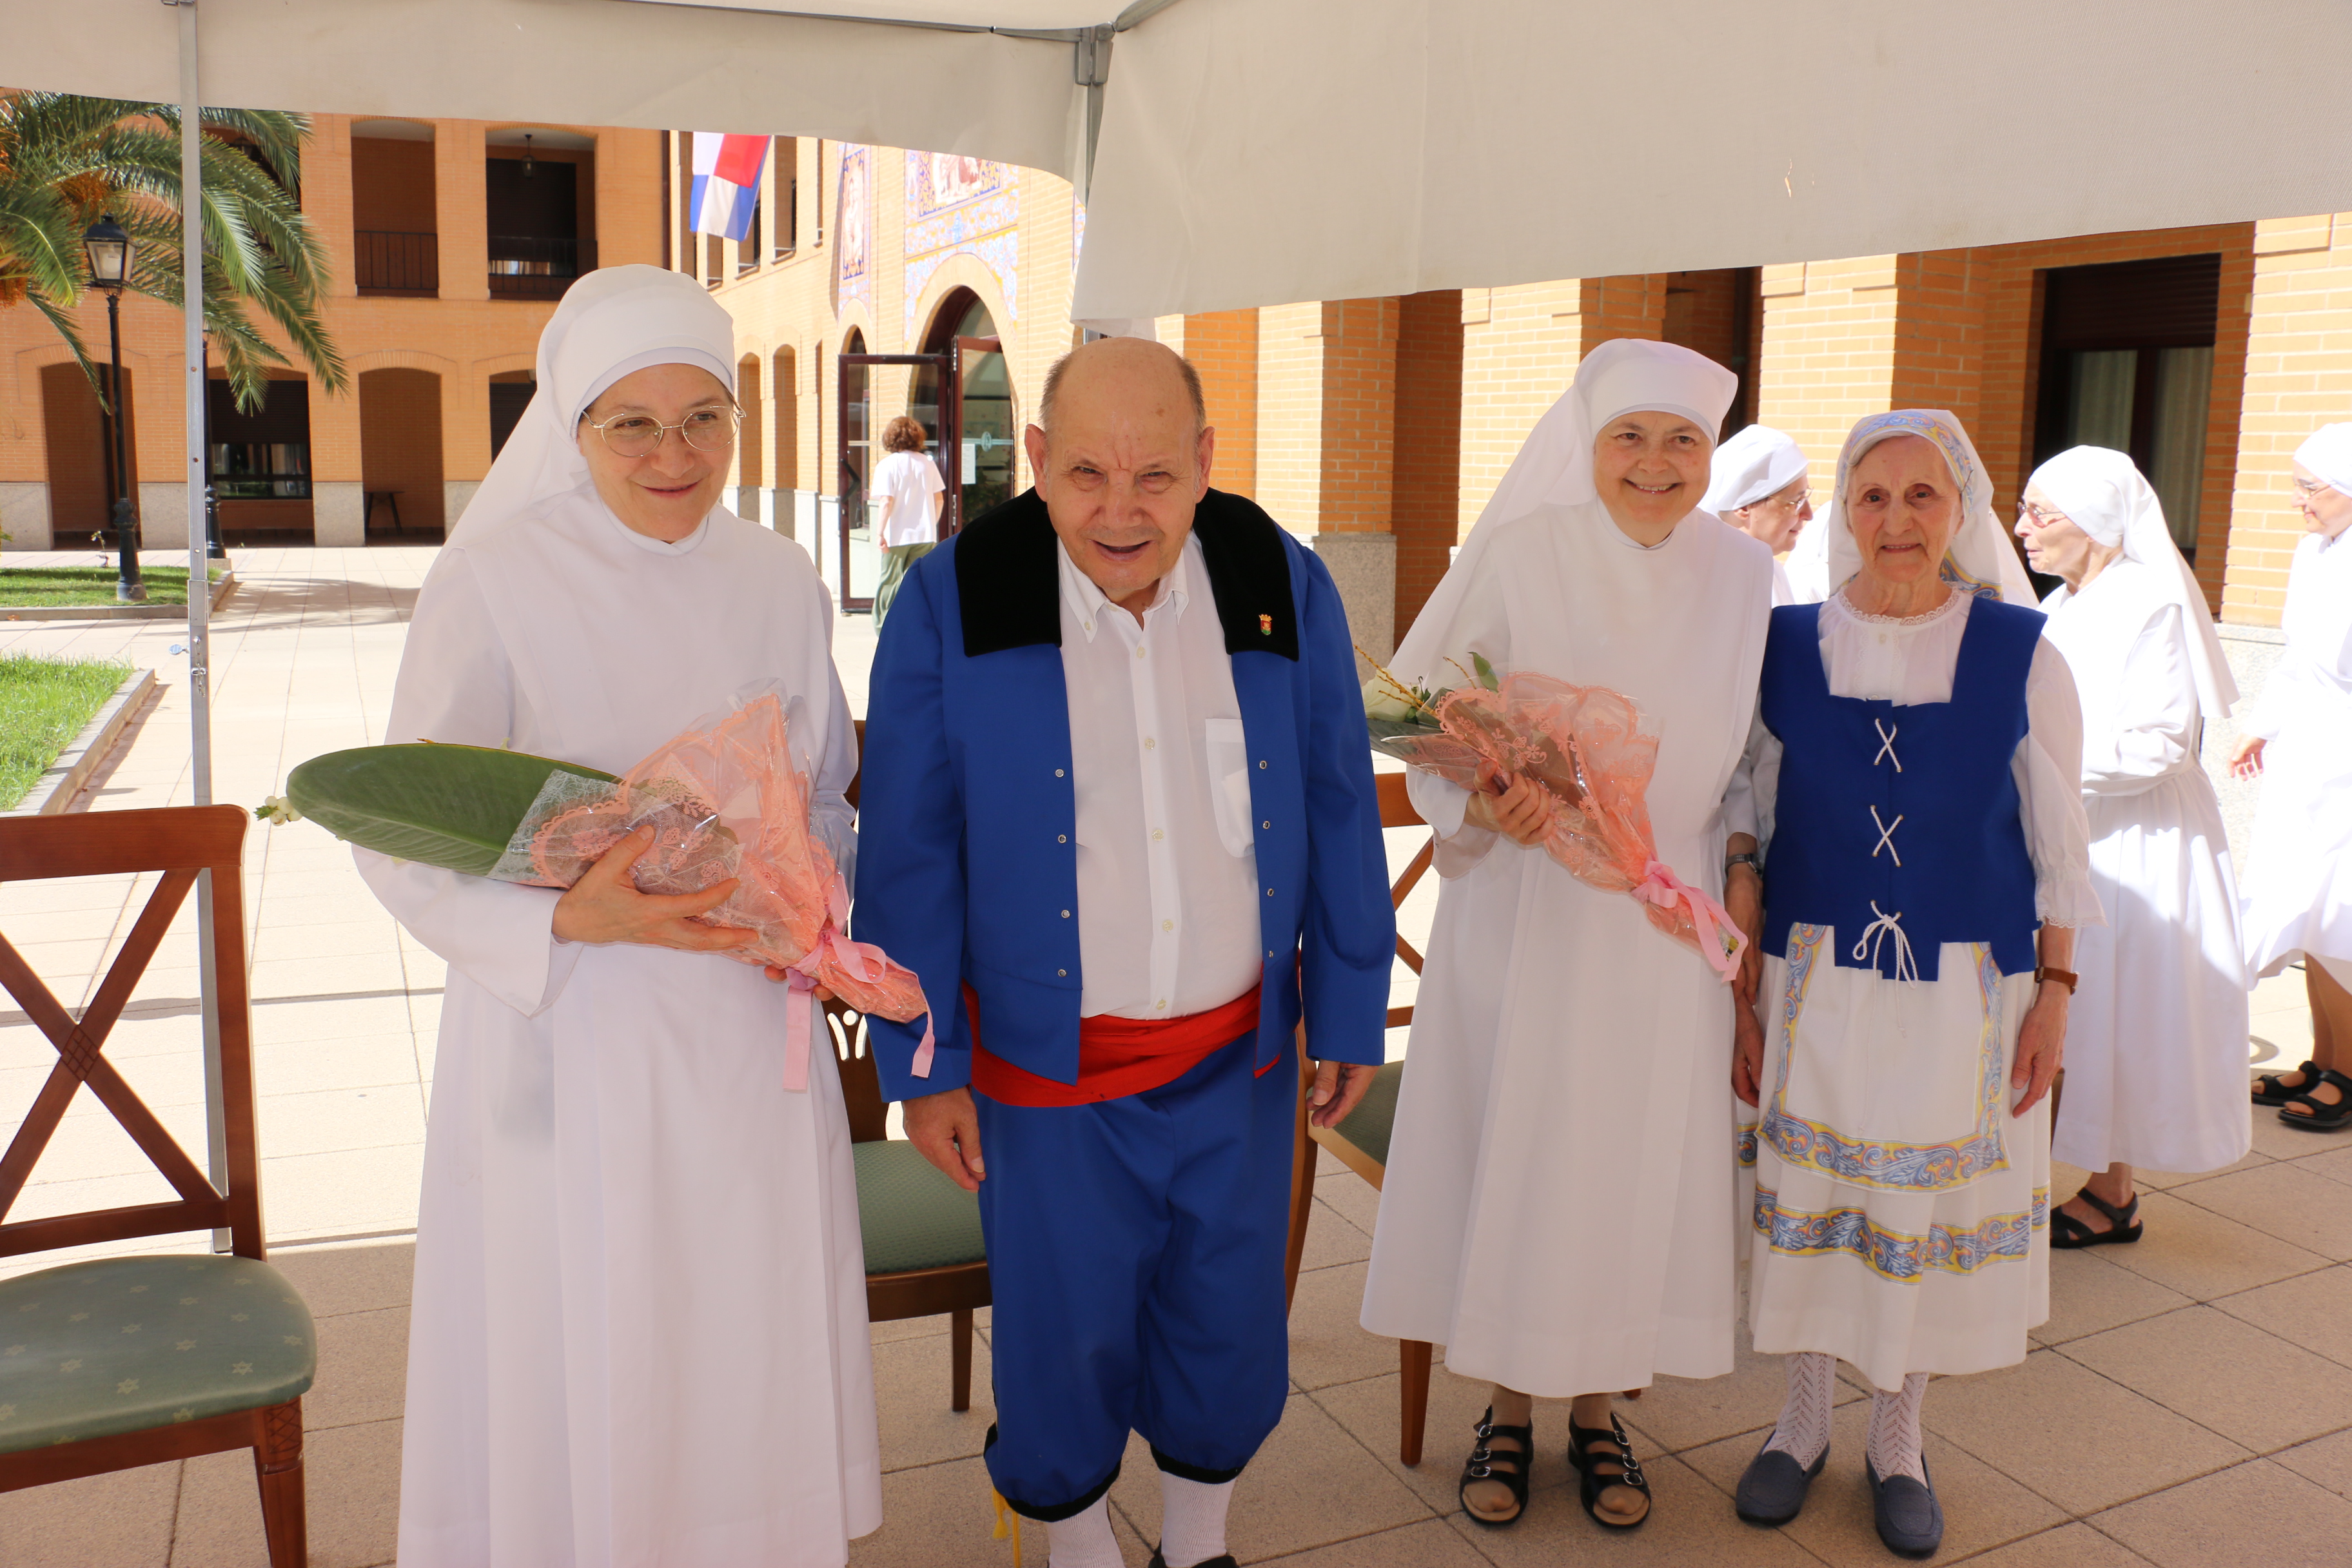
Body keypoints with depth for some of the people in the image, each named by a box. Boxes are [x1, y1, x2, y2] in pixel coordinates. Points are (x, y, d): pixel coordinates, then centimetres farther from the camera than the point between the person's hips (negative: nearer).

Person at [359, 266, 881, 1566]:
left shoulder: (780, 581, 2)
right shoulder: (492, 582, -11)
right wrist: (570, 920, -27)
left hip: (749, 1029, 4)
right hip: (569, 1033, -4)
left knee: (750, 1343, 16)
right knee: (577, 1356, 8)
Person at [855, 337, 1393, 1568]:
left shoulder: (1283, 586, -5)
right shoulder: (950, 603, -12)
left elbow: (1340, 817, 2)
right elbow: (909, 855, -6)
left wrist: (1352, 1013, 6)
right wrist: (922, 1062, -4)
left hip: (1239, 1055, 3)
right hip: (1047, 1063, -2)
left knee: (1230, 1327, 16)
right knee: (1065, 1337, 12)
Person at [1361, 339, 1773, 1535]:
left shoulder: (1742, 575, 1)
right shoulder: (1518, 556, -8)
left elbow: (1755, 749, 10)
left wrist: (1744, 874, 3)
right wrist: (1481, 808, -23)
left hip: (1665, 919, 2)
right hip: (1525, 910, -2)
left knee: (1633, 1156, 10)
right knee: (1510, 1150, 6)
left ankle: (1596, 1405, 30)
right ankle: (1509, 1405, 26)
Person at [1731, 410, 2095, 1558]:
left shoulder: (2019, 653, -6)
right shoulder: (1787, 648, -3)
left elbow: (2057, 841, 1)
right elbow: (1749, 835, 2)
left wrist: (2053, 993, -2)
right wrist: (1740, 1002, 1)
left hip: (1965, 989, 0)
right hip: (1817, 979, 1)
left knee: (1933, 1200, 10)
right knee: (1808, 1191, 10)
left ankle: (1897, 1440, 33)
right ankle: (1803, 1421, 33)